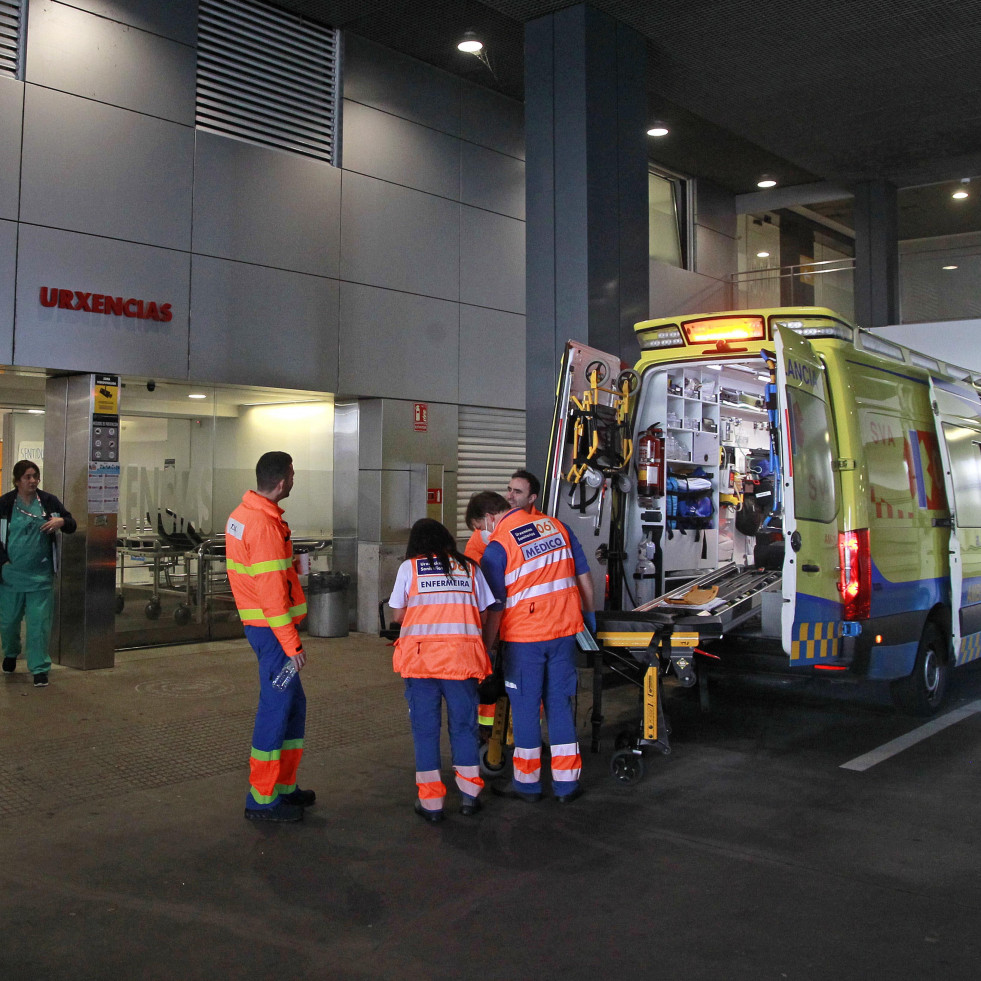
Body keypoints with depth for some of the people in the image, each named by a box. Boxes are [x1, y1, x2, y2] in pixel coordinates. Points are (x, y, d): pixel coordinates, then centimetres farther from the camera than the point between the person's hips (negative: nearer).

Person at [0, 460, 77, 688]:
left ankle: (39, 669, 8)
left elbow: (72, 525, 5)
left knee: (39, 623, -2)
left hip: (41, 575, 0)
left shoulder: (49, 501, 0)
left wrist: (61, 521, -17)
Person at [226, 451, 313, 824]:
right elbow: (272, 592, -23)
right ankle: (262, 800, 7)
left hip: (258, 622, 10)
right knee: (276, 708, -2)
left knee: (293, 704, 17)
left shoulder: (241, 514, 11)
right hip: (272, 627, -10)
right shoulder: (264, 524, -21)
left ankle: (283, 786, 27)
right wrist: (292, 643, -20)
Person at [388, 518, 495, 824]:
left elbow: (398, 615, 9)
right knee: (463, 724, 13)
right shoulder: (469, 567, 12)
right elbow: (482, 614, 12)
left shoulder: (409, 568, 6)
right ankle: (469, 795, 20)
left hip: (422, 657, -1)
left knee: (425, 727, 6)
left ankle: (431, 803, 9)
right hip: (463, 656, 2)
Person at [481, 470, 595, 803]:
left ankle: (527, 782, 19)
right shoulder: (559, 528, 4)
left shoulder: (498, 544, -10)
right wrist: (588, 614, 23)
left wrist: (485, 648, -1)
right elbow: (584, 578, 9)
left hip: (523, 637, -4)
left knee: (525, 707, 8)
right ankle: (566, 783, 18)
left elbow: (495, 607, -9)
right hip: (564, 630, 4)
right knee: (560, 703, 11)